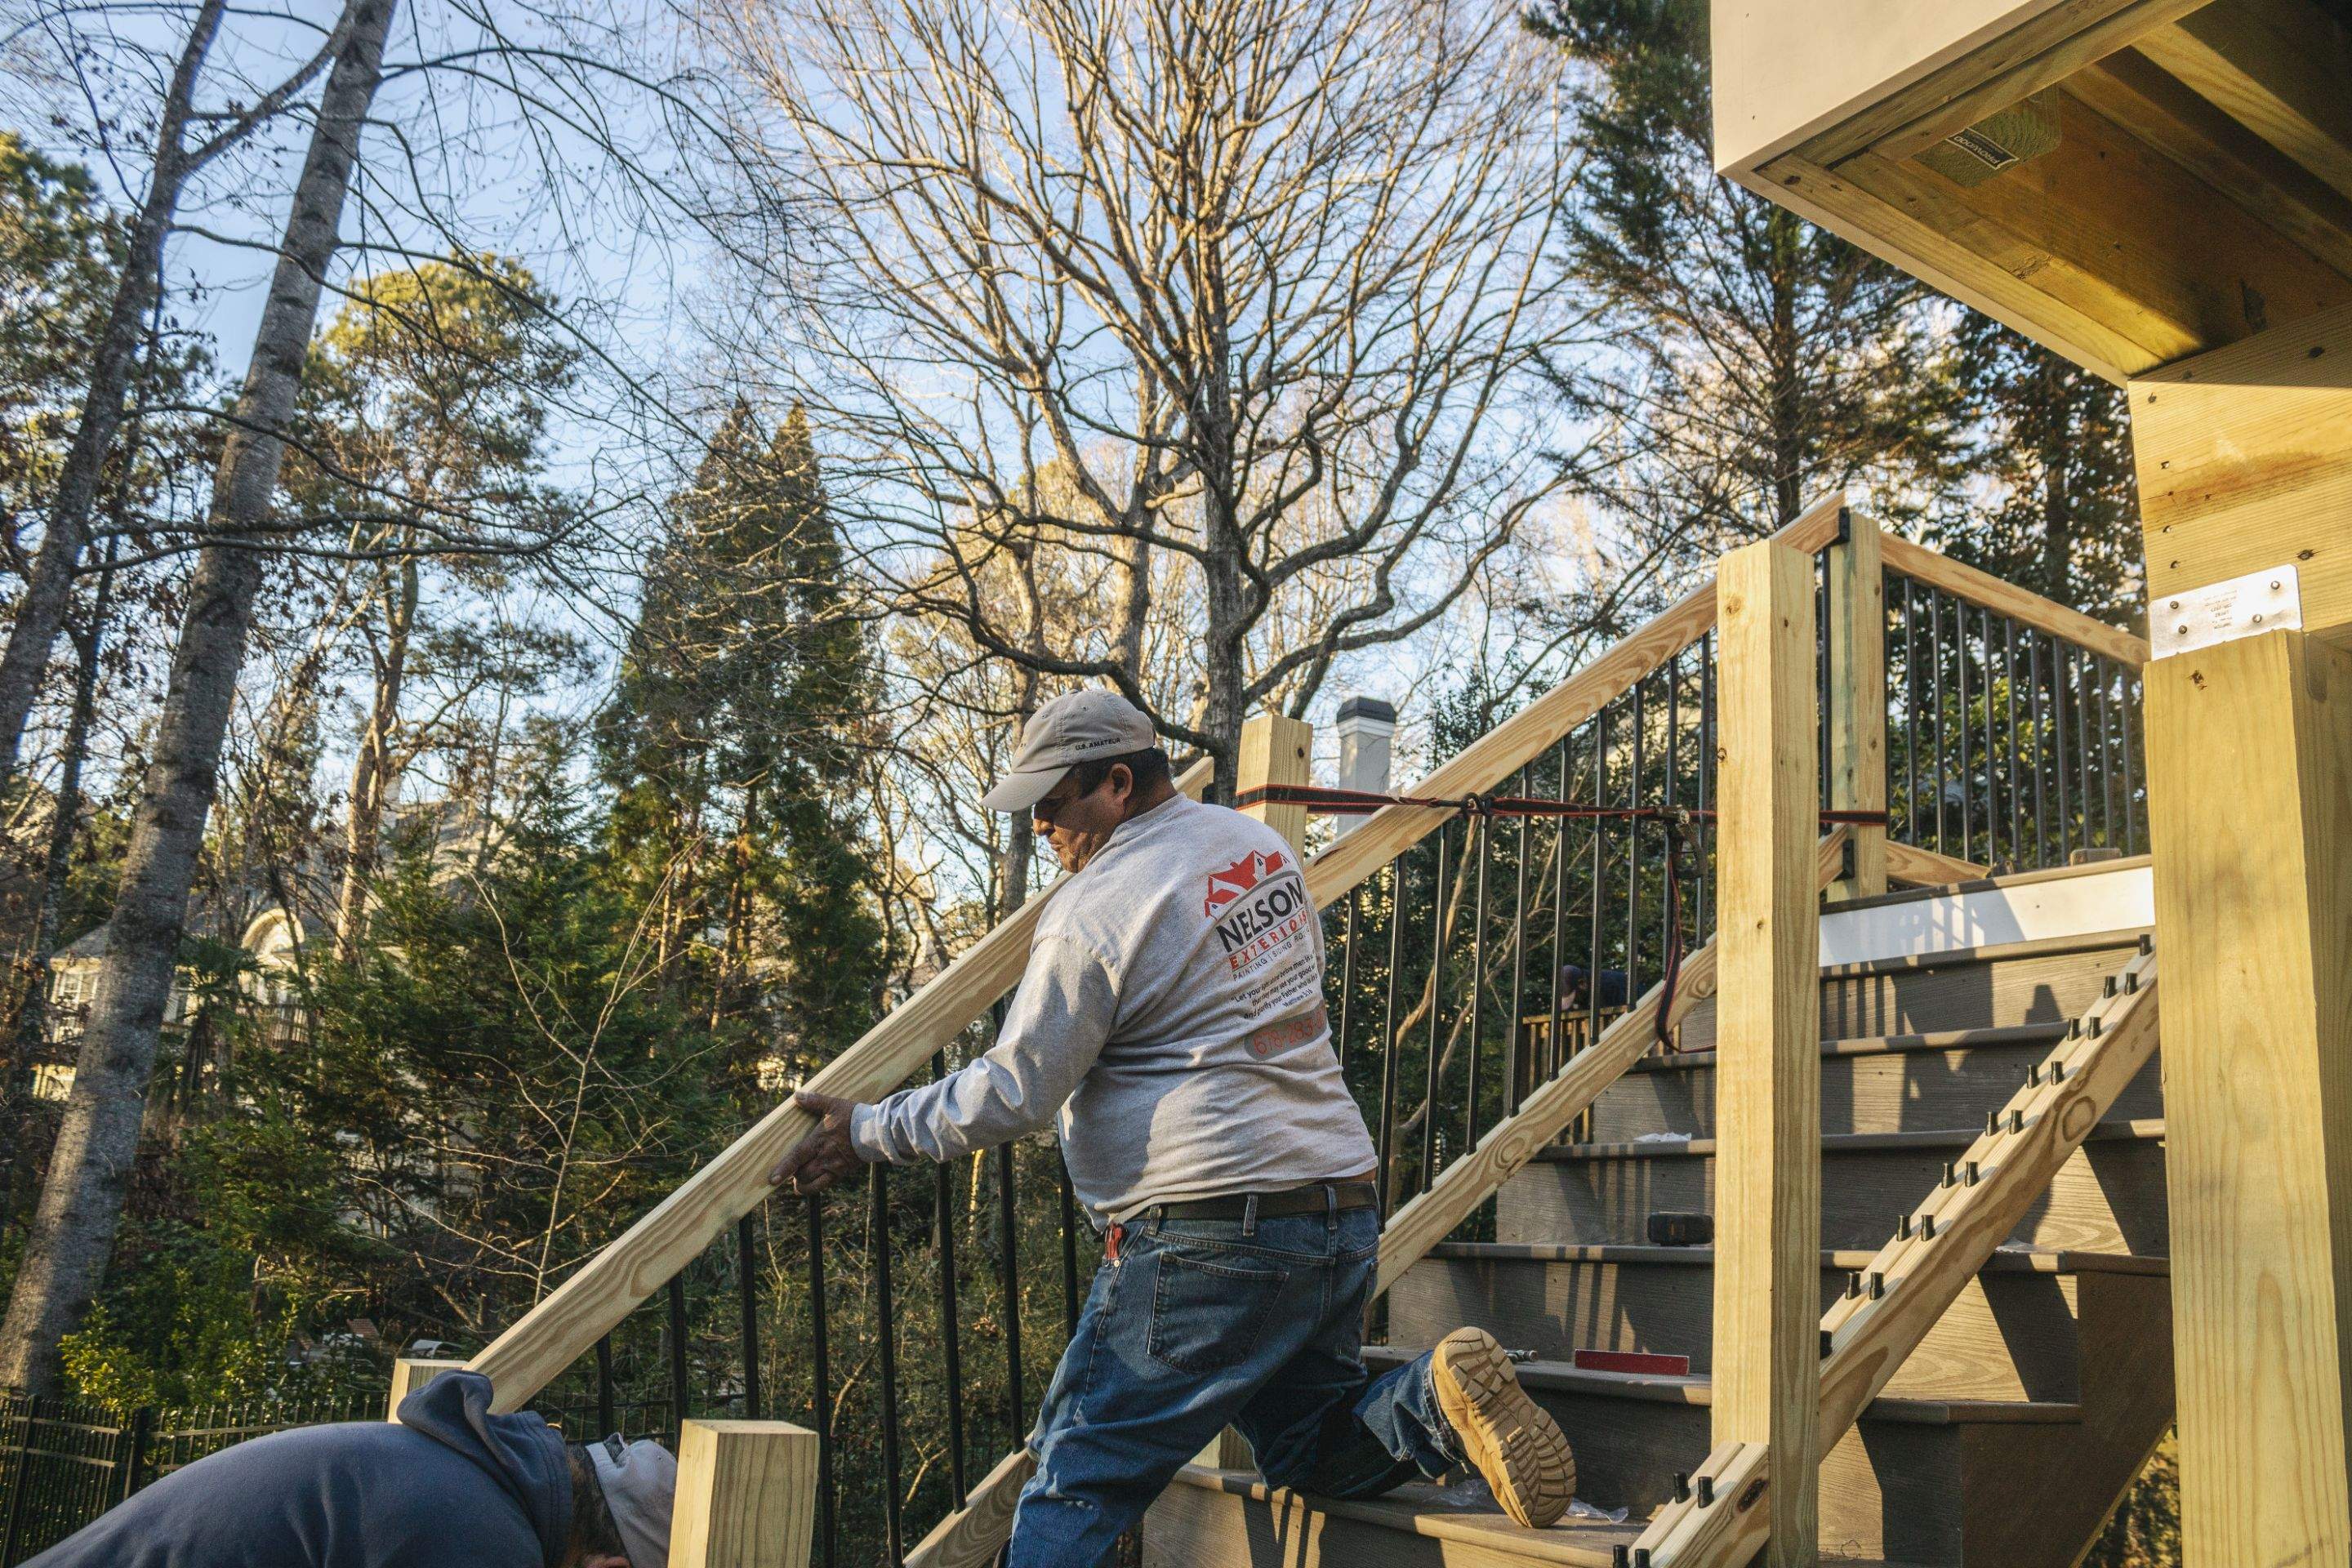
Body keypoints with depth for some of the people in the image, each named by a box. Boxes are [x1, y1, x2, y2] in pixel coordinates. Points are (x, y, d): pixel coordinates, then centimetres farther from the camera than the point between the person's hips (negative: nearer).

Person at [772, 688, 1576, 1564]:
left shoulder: (1092, 910, -11)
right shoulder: (1263, 847, 11)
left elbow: (1014, 1095, -10)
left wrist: (868, 1133, 2)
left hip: (1207, 1236, -8)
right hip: (1345, 1213, 8)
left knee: (1079, 1484, 2)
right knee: (1311, 1453, 21)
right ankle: (1439, 1399, -4)